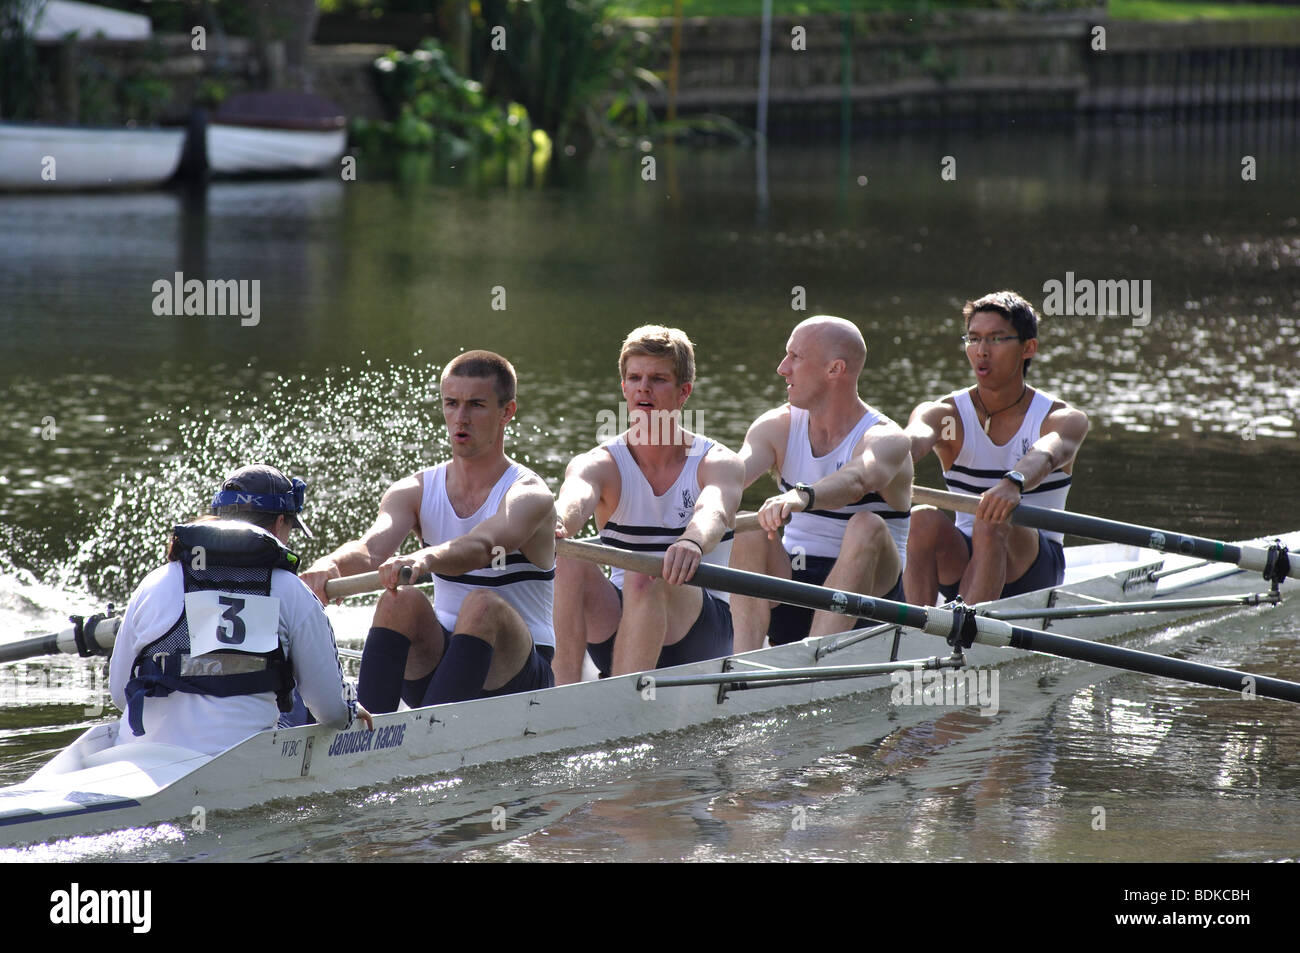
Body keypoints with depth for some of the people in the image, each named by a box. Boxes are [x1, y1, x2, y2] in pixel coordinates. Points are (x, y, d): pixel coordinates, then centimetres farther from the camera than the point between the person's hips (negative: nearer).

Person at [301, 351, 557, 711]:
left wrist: (424, 559, -54)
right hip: (437, 662, 4)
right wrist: (331, 564, -41)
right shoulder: (415, 492, 4)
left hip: (515, 675, -4)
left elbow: (483, 546, -32)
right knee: (403, 600, -26)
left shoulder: (528, 495, -9)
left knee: (484, 604, -34)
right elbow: (372, 547, -17)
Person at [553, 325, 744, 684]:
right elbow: (576, 499, -24)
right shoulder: (600, 464, 1)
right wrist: (557, 523, -50)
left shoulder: (718, 463, -3)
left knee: (643, 576, -34)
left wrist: (692, 543, -53)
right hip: (618, 626, 2)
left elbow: (713, 513, -27)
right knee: (569, 561, -27)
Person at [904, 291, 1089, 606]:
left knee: (993, 522, -34)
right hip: (962, 564, 2)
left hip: (1033, 570, -2)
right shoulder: (946, 413, 1)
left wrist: (1013, 484, -54)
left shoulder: (1065, 419, -5)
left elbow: (1046, 454, -30)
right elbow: (914, 438, -24)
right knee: (922, 520, -29)